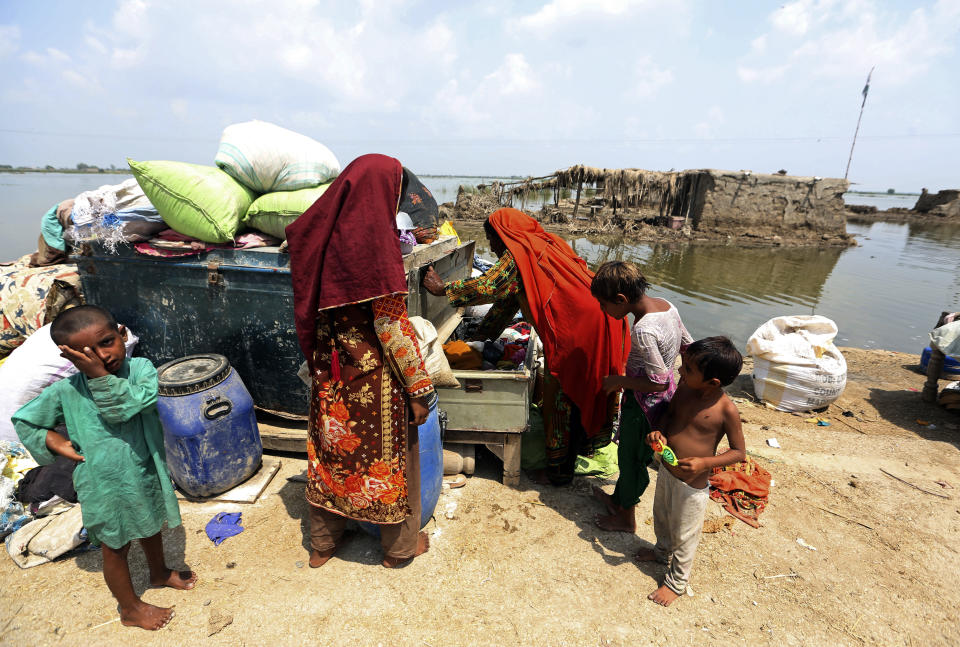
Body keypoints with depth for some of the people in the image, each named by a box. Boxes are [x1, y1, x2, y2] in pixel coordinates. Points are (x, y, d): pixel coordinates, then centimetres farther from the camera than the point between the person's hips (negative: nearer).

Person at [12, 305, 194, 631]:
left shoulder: (141, 368, -17)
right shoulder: (65, 391, -15)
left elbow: (141, 401, -34)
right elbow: (23, 420, 3)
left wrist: (101, 376, -36)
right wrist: (54, 440, -11)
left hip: (146, 474, 2)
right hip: (106, 487, -1)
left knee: (152, 527, 28)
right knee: (116, 548, 18)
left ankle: (159, 572, 57)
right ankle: (130, 608, 42)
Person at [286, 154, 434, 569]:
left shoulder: (324, 234, 0)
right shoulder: (375, 240, -21)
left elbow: (312, 310, 9)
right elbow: (391, 325, -21)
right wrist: (418, 387, -15)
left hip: (330, 371, 7)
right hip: (375, 377, -6)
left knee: (330, 448, 20)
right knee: (392, 452, 13)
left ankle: (322, 543, 41)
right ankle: (400, 545, 34)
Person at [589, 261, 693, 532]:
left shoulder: (643, 330, -32)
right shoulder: (666, 305, -5)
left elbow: (658, 382, -28)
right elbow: (688, 347, 6)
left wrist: (618, 381, -15)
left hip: (644, 404, -9)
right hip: (664, 400, 9)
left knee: (631, 459, 14)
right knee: (630, 454, 26)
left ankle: (626, 518, 37)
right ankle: (617, 499, 48)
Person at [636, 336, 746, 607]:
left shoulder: (726, 410, -26)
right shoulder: (684, 387, -11)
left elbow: (739, 452, -14)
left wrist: (705, 462, -28)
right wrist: (659, 431, -13)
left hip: (692, 485, -6)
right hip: (666, 470, 6)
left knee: (684, 535, 16)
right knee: (661, 517, 29)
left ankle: (676, 582, 41)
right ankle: (662, 550, 59)